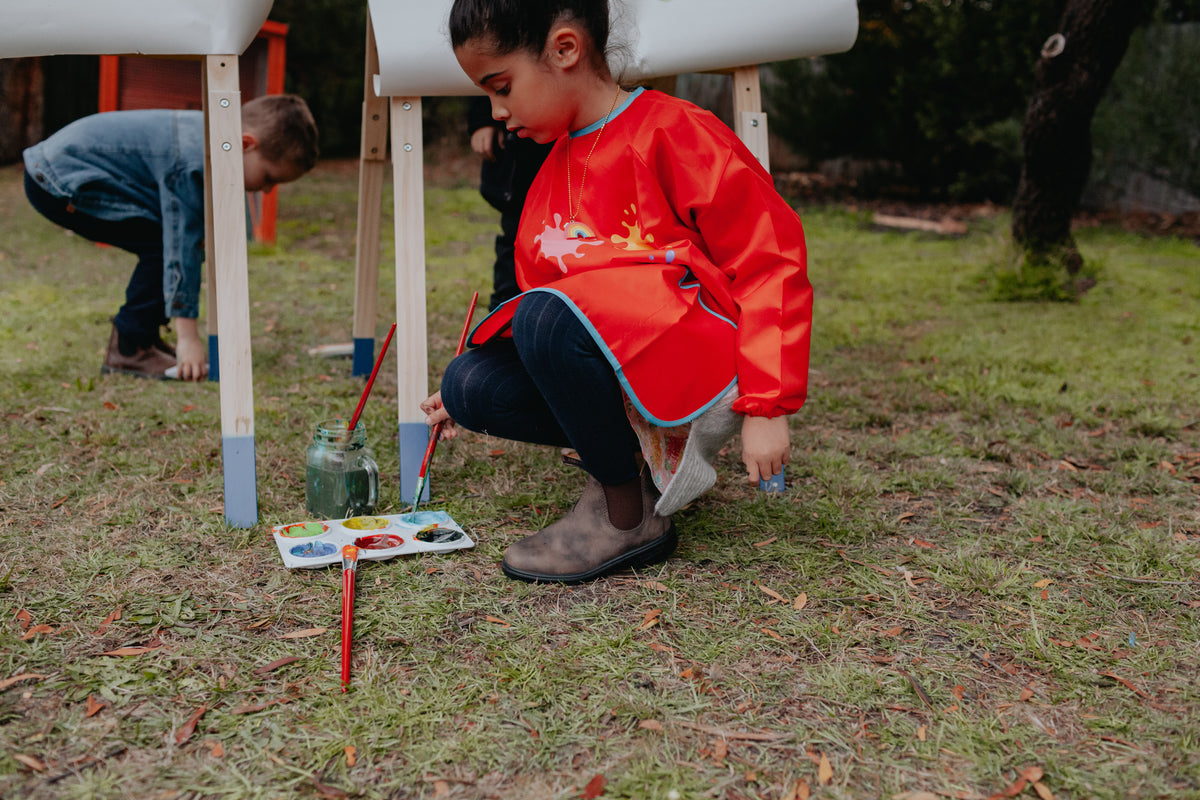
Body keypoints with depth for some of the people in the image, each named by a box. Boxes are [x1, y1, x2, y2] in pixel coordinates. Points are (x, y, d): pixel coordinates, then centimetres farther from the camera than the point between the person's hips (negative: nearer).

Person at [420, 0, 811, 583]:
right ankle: (644, 451, 1)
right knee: (470, 384, -8)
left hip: (709, 370, -8)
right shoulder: (557, 168, 14)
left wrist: (766, 405, -17)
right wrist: (467, 393, 18)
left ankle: (630, 518, -13)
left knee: (549, 321, -31)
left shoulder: (673, 134, -12)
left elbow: (771, 261, -14)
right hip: (612, 367, 8)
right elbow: (539, 290, 21)